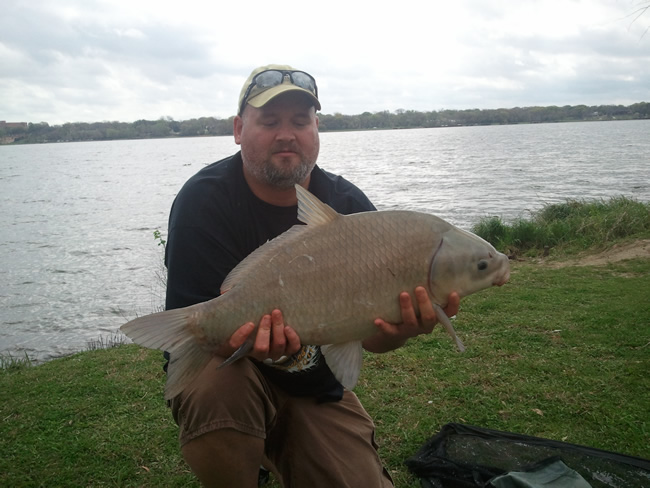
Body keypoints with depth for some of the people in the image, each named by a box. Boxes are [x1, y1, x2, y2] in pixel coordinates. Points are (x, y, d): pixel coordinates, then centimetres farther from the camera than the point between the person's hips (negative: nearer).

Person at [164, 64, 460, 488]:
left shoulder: (350, 206, -8)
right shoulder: (204, 199, -16)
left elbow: (367, 334, -13)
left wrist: (400, 330, -37)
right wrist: (243, 340, -45)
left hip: (317, 386, 3)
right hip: (233, 371, -3)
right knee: (216, 387, -36)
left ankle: (280, 453, 24)